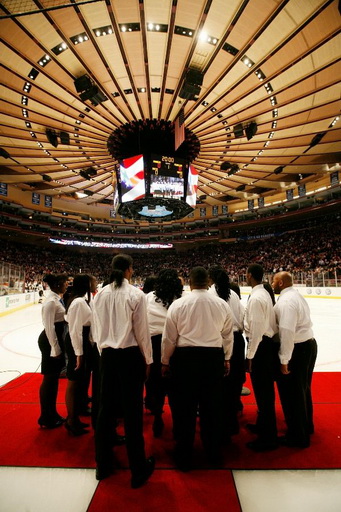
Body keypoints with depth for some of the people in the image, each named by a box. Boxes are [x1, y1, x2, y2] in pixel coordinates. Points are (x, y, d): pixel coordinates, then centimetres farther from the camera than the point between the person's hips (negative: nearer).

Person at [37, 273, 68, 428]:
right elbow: (49, 326, -21)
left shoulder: (57, 298, 7)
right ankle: (46, 418, 23)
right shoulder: (51, 301, -20)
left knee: (55, 378, 18)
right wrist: (55, 347, -17)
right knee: (49, 378, 5)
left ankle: (52, 413, 33)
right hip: (50, 340, -9)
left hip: (58, 338, 9)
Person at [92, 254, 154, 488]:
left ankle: (103, 464, 37)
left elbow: (97, 329, 6)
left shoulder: (100, 295, -1)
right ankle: (138, 469, 27)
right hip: (130, 355, -4)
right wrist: (148, 359, 3)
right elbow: (142, 330, -9)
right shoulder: (136, 294, -13)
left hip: (107, 355, 5)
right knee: (133, 411, 8)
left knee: (106, 408, 18)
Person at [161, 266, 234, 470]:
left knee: (185, 408, 13)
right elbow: (228, 335, 5)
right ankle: (214, 453, 38)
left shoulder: (178, 304, -10)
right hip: (214, 357, 3)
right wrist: (226, 358, 20)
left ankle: (184, 457, 29)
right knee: (213, 406, 19)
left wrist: (165, 361, 9)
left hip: (185, 357, -2)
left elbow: (169, 337, -5)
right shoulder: (222, 304, -2)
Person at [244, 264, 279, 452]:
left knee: (263, 391, 4)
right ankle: (263, 424, 43)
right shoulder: (264, 293, 9)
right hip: (267, 342, 10)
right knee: (263, 388, 24)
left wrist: (250, 355, -15)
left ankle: (268, 437, 21)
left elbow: (256, 329, -22)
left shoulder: (256, 297, -21)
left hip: (261, 345, -10)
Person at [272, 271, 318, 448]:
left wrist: (284, 360, -21)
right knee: (303, 388, 25)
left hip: (297, 349, -10)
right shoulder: (296, 295, 10)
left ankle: (298, 436, 23)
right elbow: (301, 323, 10)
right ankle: (306, 425, 45)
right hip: (309, 343, 10)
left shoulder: (285, 301, -21)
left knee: (292, 393, 6)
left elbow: (287, 332, -27)